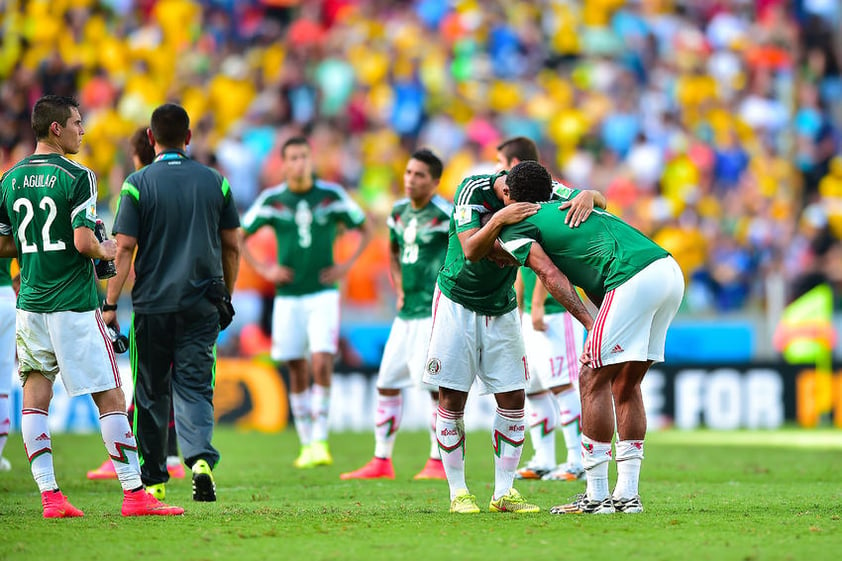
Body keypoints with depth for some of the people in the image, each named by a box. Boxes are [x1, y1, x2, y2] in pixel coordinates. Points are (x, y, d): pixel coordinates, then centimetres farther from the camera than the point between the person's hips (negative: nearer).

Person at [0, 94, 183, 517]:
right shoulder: (75, 177, -11)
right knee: (110, 397, -1)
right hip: (74, 305, -6)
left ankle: (49, 495, 1)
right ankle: (134, 493, -1)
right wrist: (105, 250, 2)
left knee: (35, 397, 8)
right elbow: (83, 242, -18)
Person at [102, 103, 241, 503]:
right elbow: (232, 247, 9)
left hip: (152, 305, -2)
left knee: (151, 394, 10)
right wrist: (226, 297, 20)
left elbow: (124, 249, -8)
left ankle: (152, 480, 17)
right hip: (201, 305, 2)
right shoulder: (215, 181, 5)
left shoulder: (138, 184, -4)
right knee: (193, 387, 1)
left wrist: (110, 305, -4)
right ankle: (200, 458, -24)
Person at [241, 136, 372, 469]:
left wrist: (347, 265, 1)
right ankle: (307, 444, 14)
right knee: (297, 371, 4)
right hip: (288, 297, 1)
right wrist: (263, 269, 0)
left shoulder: (332, 195, -1)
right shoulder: (271, 200, 0)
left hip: (323, 293, -1)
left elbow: (365, 229, 12)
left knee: (322, 363, -16)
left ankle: (320, 439, -11)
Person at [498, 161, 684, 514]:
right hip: (670, 270, 8)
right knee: (626, 384, 16)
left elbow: (552, 276, -6)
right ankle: (627, 494, 16)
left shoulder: (514, 228, 9)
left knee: (593, 379, 0)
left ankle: (596, 496, 0)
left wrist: (590, 324, -12)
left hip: (636, 280, -8)